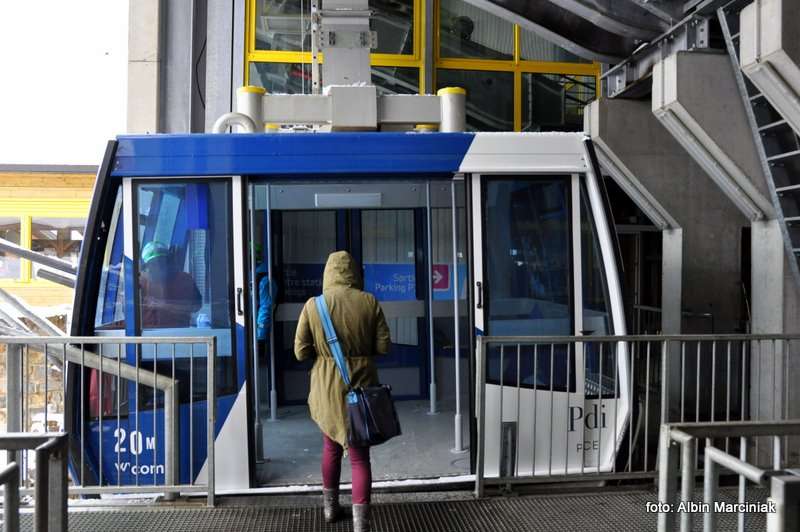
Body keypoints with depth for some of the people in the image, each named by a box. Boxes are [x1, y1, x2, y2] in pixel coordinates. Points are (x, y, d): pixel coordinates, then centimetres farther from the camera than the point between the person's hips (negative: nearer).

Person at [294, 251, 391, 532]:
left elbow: (301, 352, -5)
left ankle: (330, 507, 39)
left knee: (331, 447, 23)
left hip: (327, 388, 2)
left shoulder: (313, 305, -7)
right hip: (361, 386, -1)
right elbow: (383, 346, -6)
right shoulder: (369, 302, -7)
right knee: (360, 454, 6)